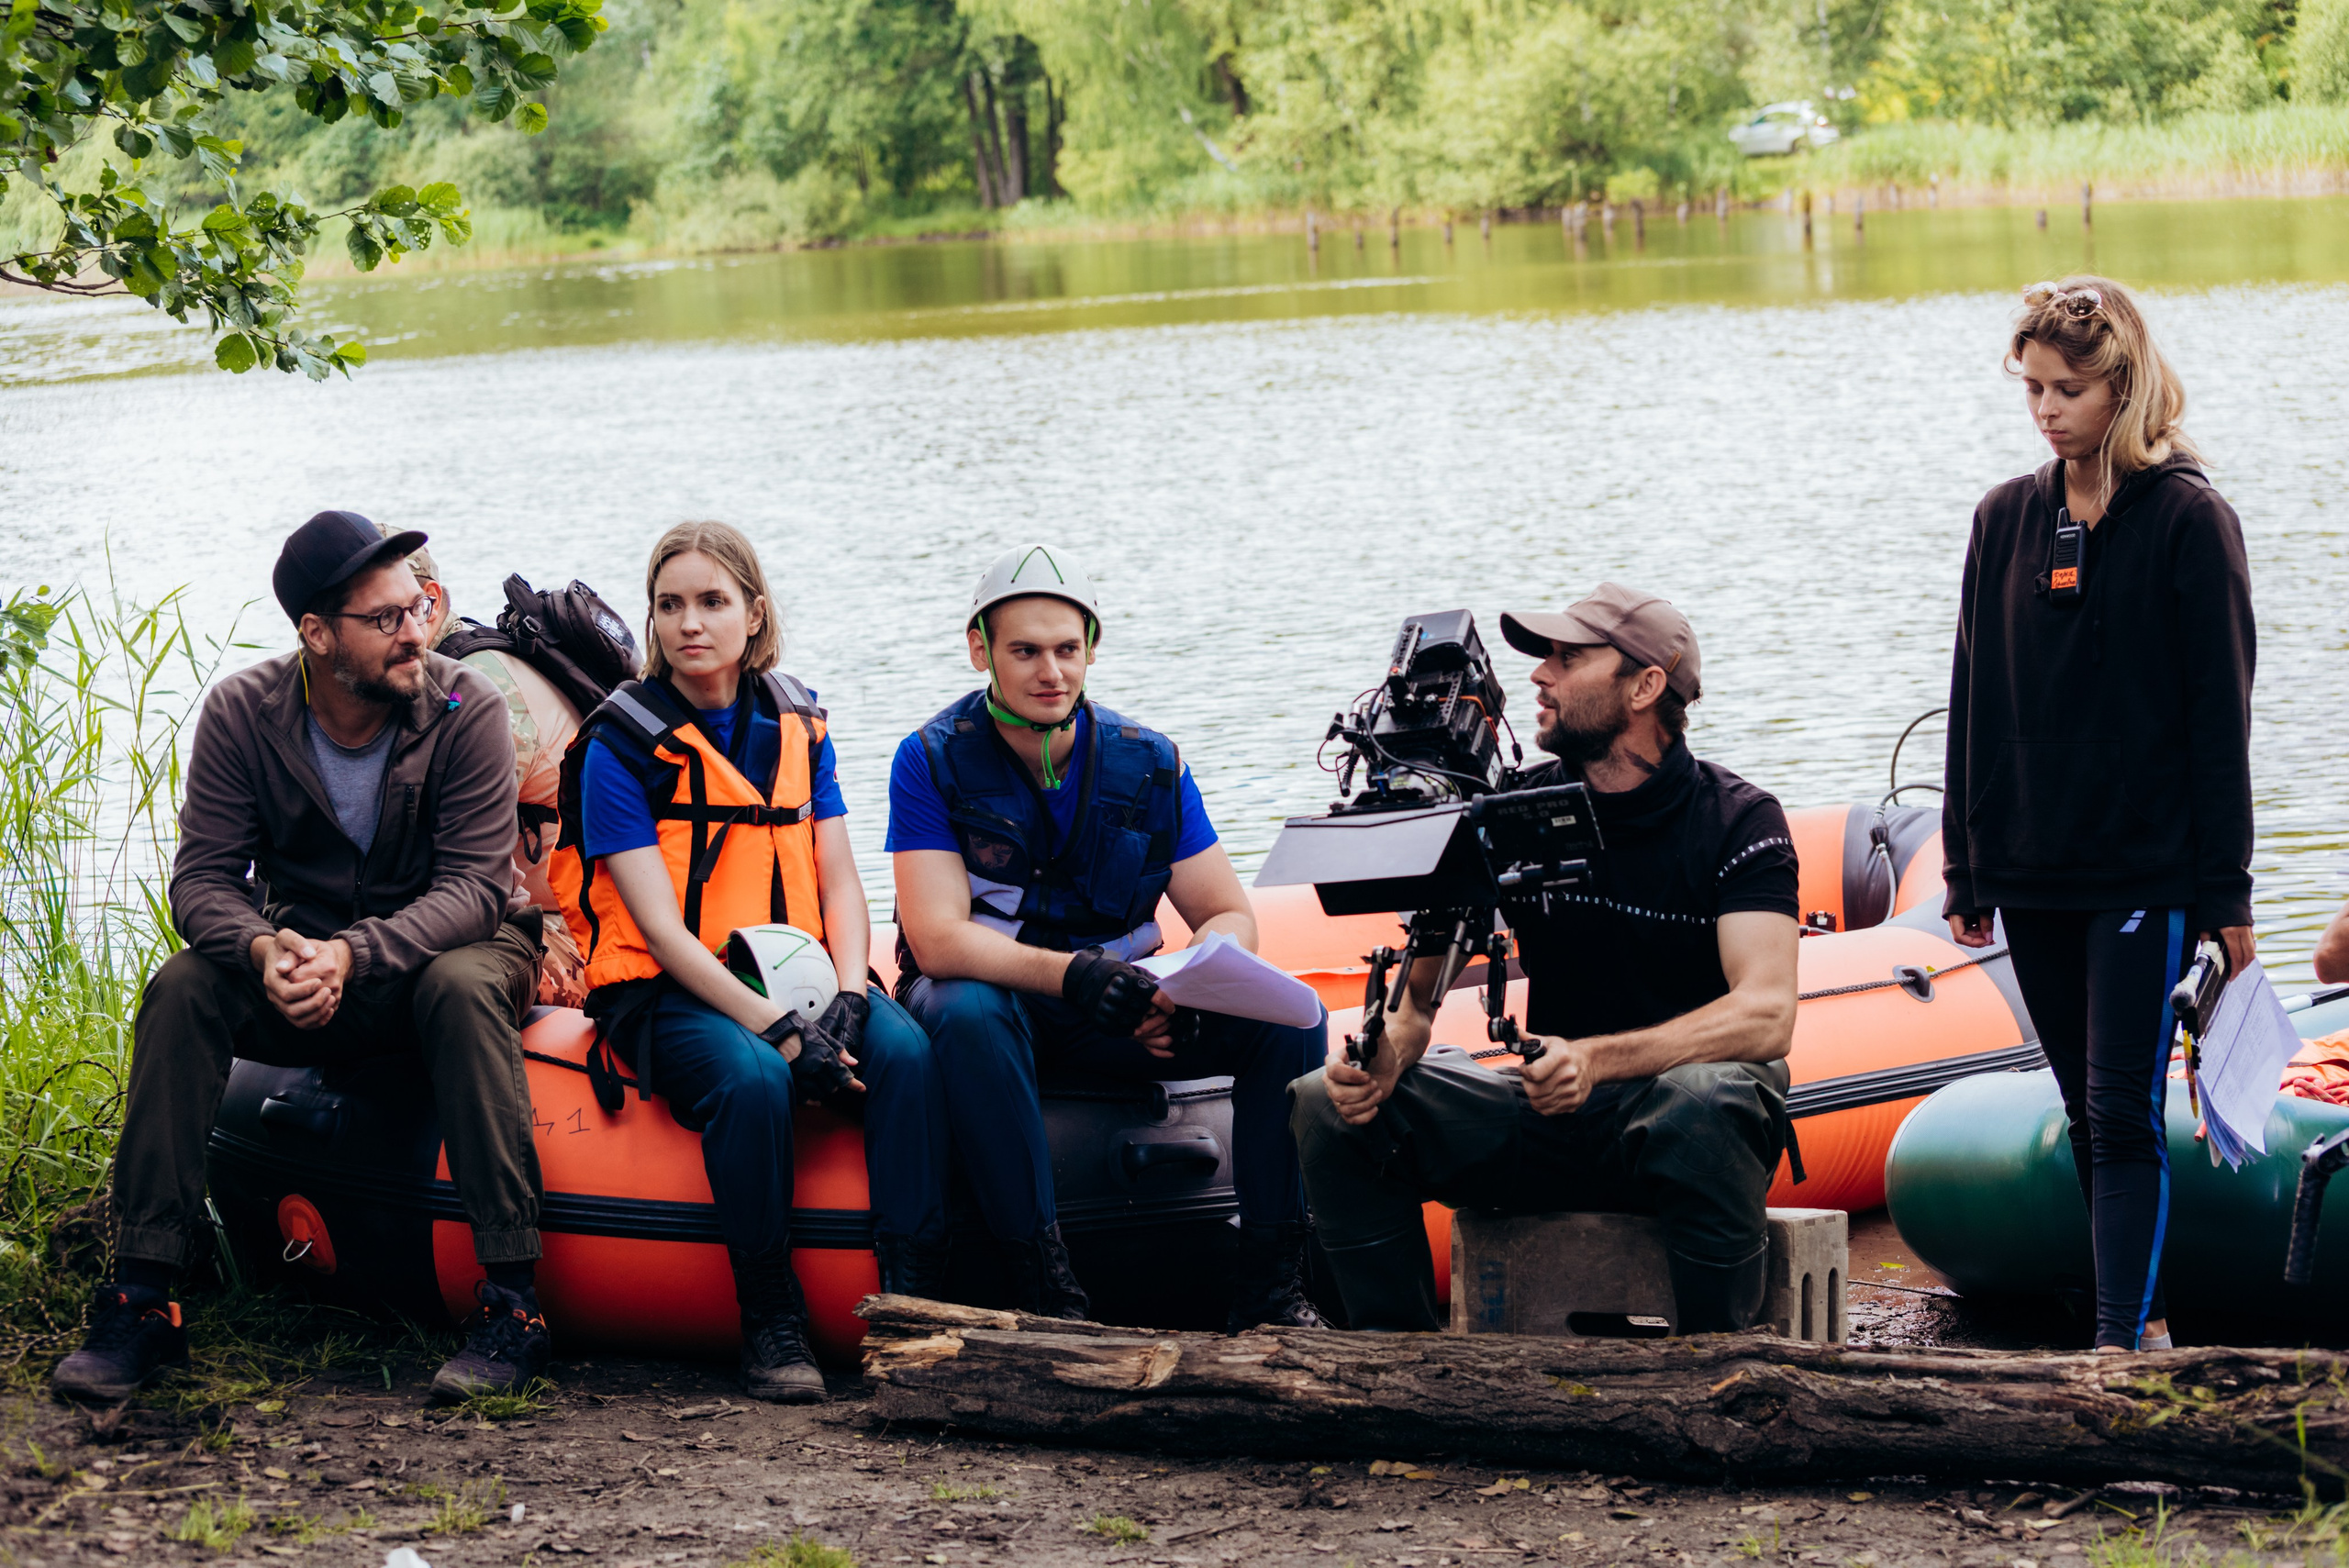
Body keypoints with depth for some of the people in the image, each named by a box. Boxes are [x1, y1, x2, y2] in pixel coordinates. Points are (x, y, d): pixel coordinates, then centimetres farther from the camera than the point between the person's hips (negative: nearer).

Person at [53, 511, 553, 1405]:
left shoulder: (465, 712, -16)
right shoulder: (243, 713, -10)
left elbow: (474, 887, -22)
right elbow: (202, 879, -13)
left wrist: (353, 956, -40)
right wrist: (264, 949, -37)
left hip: (444, 947, -2)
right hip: (298, 952, 2)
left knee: (462, 987, -37)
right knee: (182, 989, -26)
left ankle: (512, 1304, -35)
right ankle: (140, 1303, -26)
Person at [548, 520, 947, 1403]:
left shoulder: (797, 725, 10)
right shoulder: (621, 745, -5)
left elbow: (840, 882, 9)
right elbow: (661, 929, -12)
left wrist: (847, 999, -12)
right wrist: (781, 1030, -23)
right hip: (669, 992, -4)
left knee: (904, 1053, -27)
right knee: (752, 1079, -36)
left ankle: (915, 1304, -29)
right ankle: (770, 1323, -23)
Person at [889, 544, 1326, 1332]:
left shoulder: (1147, 764, -1)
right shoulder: (934, 760, -10)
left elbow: (1231, 917, 0)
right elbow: (938, 940, -21)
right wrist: (1069, 973, -37)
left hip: (1113, 1011, 3)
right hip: (992, 991, -3)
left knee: (1288, 1017, -20)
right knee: (967, 1015, -40)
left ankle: (1270, 1288, -19)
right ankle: (1045, 1290, -37)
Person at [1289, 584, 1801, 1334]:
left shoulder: (1738, 820, -9)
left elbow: (1766, 1015, -23)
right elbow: (1416, 997, 3)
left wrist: (1596, 1060, -38)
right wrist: (1384, 1059, -22)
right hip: (1552, 1116, 4)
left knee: (1700, 1103, -41)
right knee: (1328, 1104, -14)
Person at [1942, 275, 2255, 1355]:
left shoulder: (2186, 519, -6)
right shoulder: (2006, 520, 8)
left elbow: (2220, 714, -6)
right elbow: (1974, 704, 13)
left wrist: (2226, 891, -8)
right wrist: (1966, 872, 11)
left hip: (2146, 873, -5)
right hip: (2031, 872, 5)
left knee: (2125, 1115, -10)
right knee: (2090, 1116, 10)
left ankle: (2121, 1342, -12)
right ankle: (2144, 1319, 19)